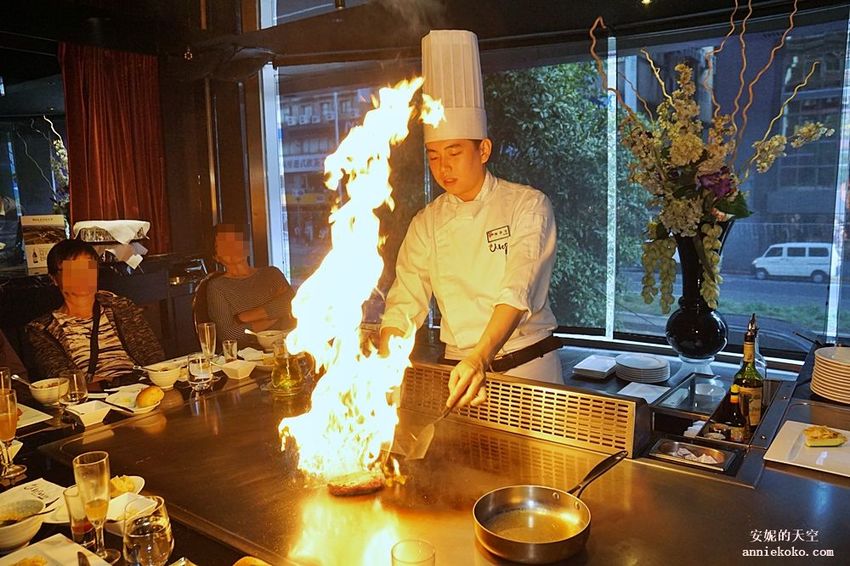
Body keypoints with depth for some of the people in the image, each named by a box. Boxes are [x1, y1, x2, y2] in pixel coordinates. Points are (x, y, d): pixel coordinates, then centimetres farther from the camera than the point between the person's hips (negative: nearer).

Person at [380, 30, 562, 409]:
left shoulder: (528, 206, -6)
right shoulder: (426, 223, 5)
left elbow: (518, 292, -19)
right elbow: (405, 304, 0)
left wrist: (481, 357, -33)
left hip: (528, 367, -2)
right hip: (460, 369, 3)